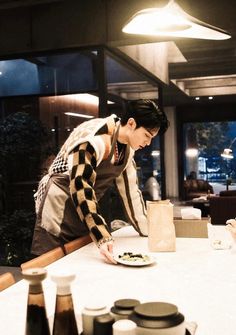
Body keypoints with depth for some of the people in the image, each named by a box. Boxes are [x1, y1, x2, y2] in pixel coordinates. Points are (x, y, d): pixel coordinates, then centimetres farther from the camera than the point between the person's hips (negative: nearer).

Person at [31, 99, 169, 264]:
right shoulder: (95, 139, -24)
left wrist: (147, 231, 6)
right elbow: (80, 187, -31)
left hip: (88, 210, 8)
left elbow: (130, 189, 7)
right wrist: (102, 237, -37)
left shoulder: (127, 147, 2)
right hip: (60, 209, -7)